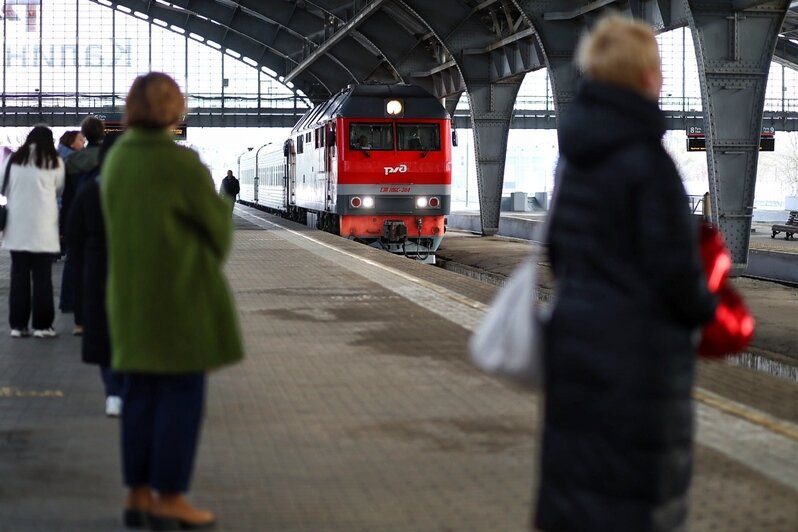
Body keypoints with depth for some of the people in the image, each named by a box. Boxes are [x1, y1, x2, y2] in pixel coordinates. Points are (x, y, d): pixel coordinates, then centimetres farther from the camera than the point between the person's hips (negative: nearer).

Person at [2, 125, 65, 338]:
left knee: (19, 275, 7)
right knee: (42, 277, 3)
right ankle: (42, 325, 4)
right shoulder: (54, 162, -2)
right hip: (43, 228, -2)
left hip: (17, 226, 2)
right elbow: (58, 190, 7)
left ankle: (17, 324, 9)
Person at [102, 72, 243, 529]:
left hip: (132, 293, 7)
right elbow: (218, 223, -7)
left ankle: (139, 494, 16)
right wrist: (212, 261, 14)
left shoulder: (117, 159, 4)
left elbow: (121, 223, 10)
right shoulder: (182, 163, -17)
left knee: (141, 391, 12)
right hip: (183, 293, -7)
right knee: (182, 393, 0)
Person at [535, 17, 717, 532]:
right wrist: (705, 309, 1)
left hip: (575, 335, 8)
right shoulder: (648, 159, -17)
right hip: (638, 349, -7)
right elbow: (673, 266, -17)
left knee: (577, 480, 15)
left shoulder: (575, 155, 7)